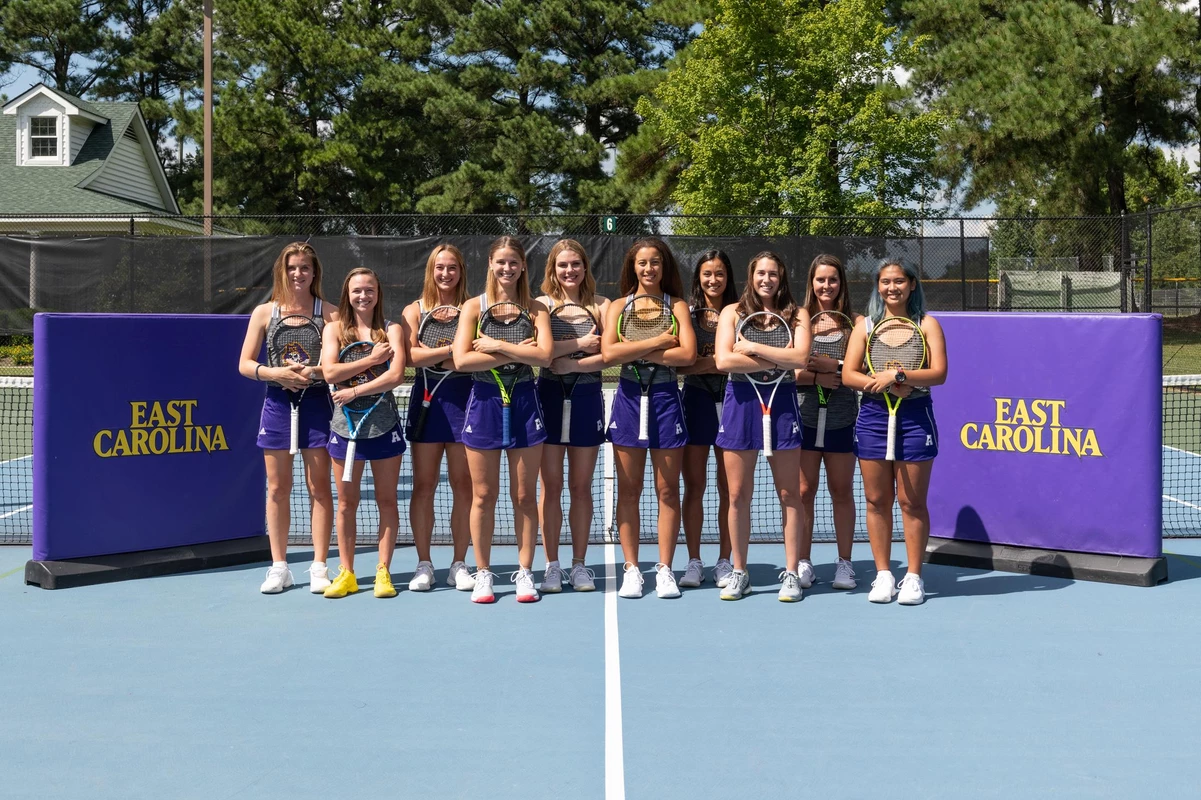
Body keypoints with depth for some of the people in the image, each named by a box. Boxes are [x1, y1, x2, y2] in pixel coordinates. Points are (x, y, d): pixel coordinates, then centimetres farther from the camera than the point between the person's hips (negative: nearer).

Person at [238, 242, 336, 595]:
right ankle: (279, 566, 15)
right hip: (278, 404, 1)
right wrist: (277, 373, -13)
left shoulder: (328, 313, 1)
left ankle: (319, 567, 8)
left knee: (319, 487, 1)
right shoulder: (264, 312, 5)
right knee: (277, 488, 6)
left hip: (316, 404, -1)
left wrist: (317, 372, -18)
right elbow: (245, 364, 4)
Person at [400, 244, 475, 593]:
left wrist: (434, 355, -15)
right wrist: (451, 349, -17)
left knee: (463, 484, 3)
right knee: (423, 485, 2)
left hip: (464, 398, 0)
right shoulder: (414, 310, 7)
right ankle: (424, 564, 10)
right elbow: (411, 355, -8)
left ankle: (459, 564, 11)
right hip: (427, 399, 1)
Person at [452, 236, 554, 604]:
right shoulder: (474, 306, 2)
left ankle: (525, 572, 15)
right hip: (484, 402, 0)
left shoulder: (535, 308, 4)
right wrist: (516, 353, -13)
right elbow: (461, 360, -12)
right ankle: (483, 573, 16)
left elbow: (544, 355, -13)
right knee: (484, 495, 5)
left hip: (523, 402, 1)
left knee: (524, 496, 5)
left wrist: (497, 346, -15)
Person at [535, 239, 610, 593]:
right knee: (551, 486, 2)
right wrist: (579, 344, -12)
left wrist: (572, 364, -16)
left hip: (587, 398, 0)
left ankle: (579, 564, 14)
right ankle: (552, 565, 10)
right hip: (550, 396, 0)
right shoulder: (542, 305, 3)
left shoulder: (600, 305, 4)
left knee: (581, 486, 6)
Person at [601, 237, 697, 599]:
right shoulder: (619, 307, 6)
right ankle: (631, 569, 11)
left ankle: (665, 569, 10)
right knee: (628, 490, 3)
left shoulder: (677, 306, 5)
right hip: (629, 397, 1)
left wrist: (637, 351, -12)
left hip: (666, 398, 0)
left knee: (667, 490, 3)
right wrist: (657, 342, -12)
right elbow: (609, 353, -11)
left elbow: (688, 354, -11)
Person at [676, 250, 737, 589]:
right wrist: (709, 363, -16)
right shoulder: (686, 312, 4)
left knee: (729, 487, 5)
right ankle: (694, 562, 11)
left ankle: (725, 561, 14)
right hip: (696, 399, 0)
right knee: (694, 486, 3)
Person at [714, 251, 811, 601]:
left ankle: (791, 573, 10)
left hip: (781, 403, 0)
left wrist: (753, 347, -12)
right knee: (738, 495, 4)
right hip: (741, 403, 1)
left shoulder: (796, 315, 6)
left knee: (789, 494, 2)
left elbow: (801, 357, -12)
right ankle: (739, 574, 15)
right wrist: (778, 359, -10)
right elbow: (723, 360, -9)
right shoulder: (733, 312, 6)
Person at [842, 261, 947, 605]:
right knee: (877, 500, 4)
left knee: (912, 501, 1)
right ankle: (883, 575, 13)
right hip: (873, 416, 2)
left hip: (915, 416, -2)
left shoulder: (927, 324, 5)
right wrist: (885, 384, -14)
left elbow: (939, 373, -6)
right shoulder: (865, 325, 9)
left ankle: (913, 577, 10)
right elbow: (848, 374, 1)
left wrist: (899, 375, -18)